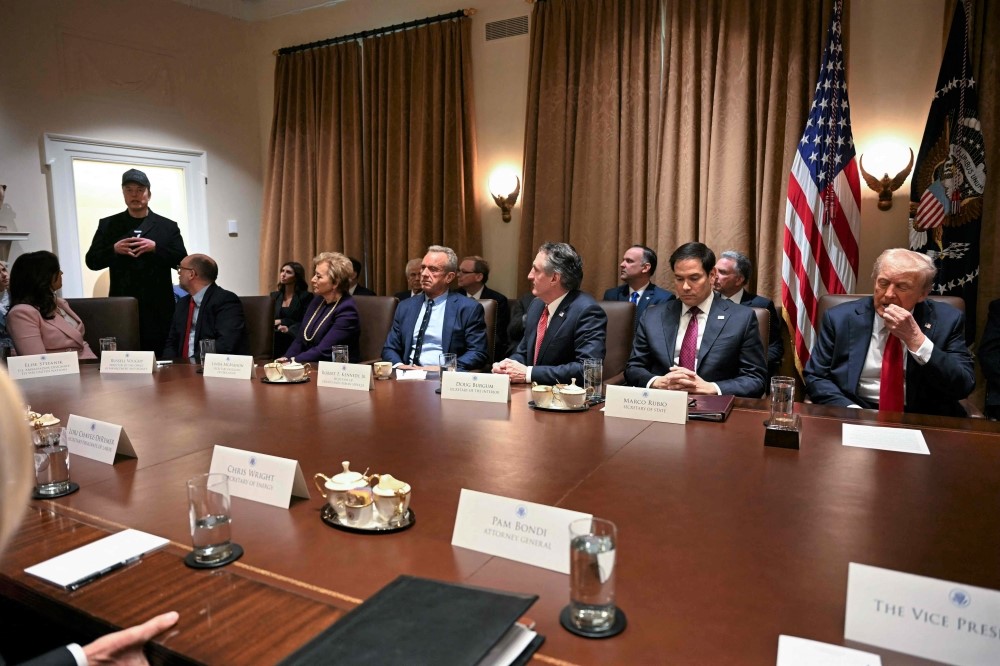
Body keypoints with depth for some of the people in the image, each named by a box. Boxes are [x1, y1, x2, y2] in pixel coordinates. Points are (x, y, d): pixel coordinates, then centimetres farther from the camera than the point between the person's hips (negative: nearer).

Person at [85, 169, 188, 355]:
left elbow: (182, 260, 1)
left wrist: (155, 247, -12)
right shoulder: (107, 225, 11)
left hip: (158, 306, -1)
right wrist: (114, 249, -9)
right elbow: (92, 262, 9)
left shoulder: (168, 226, 9)